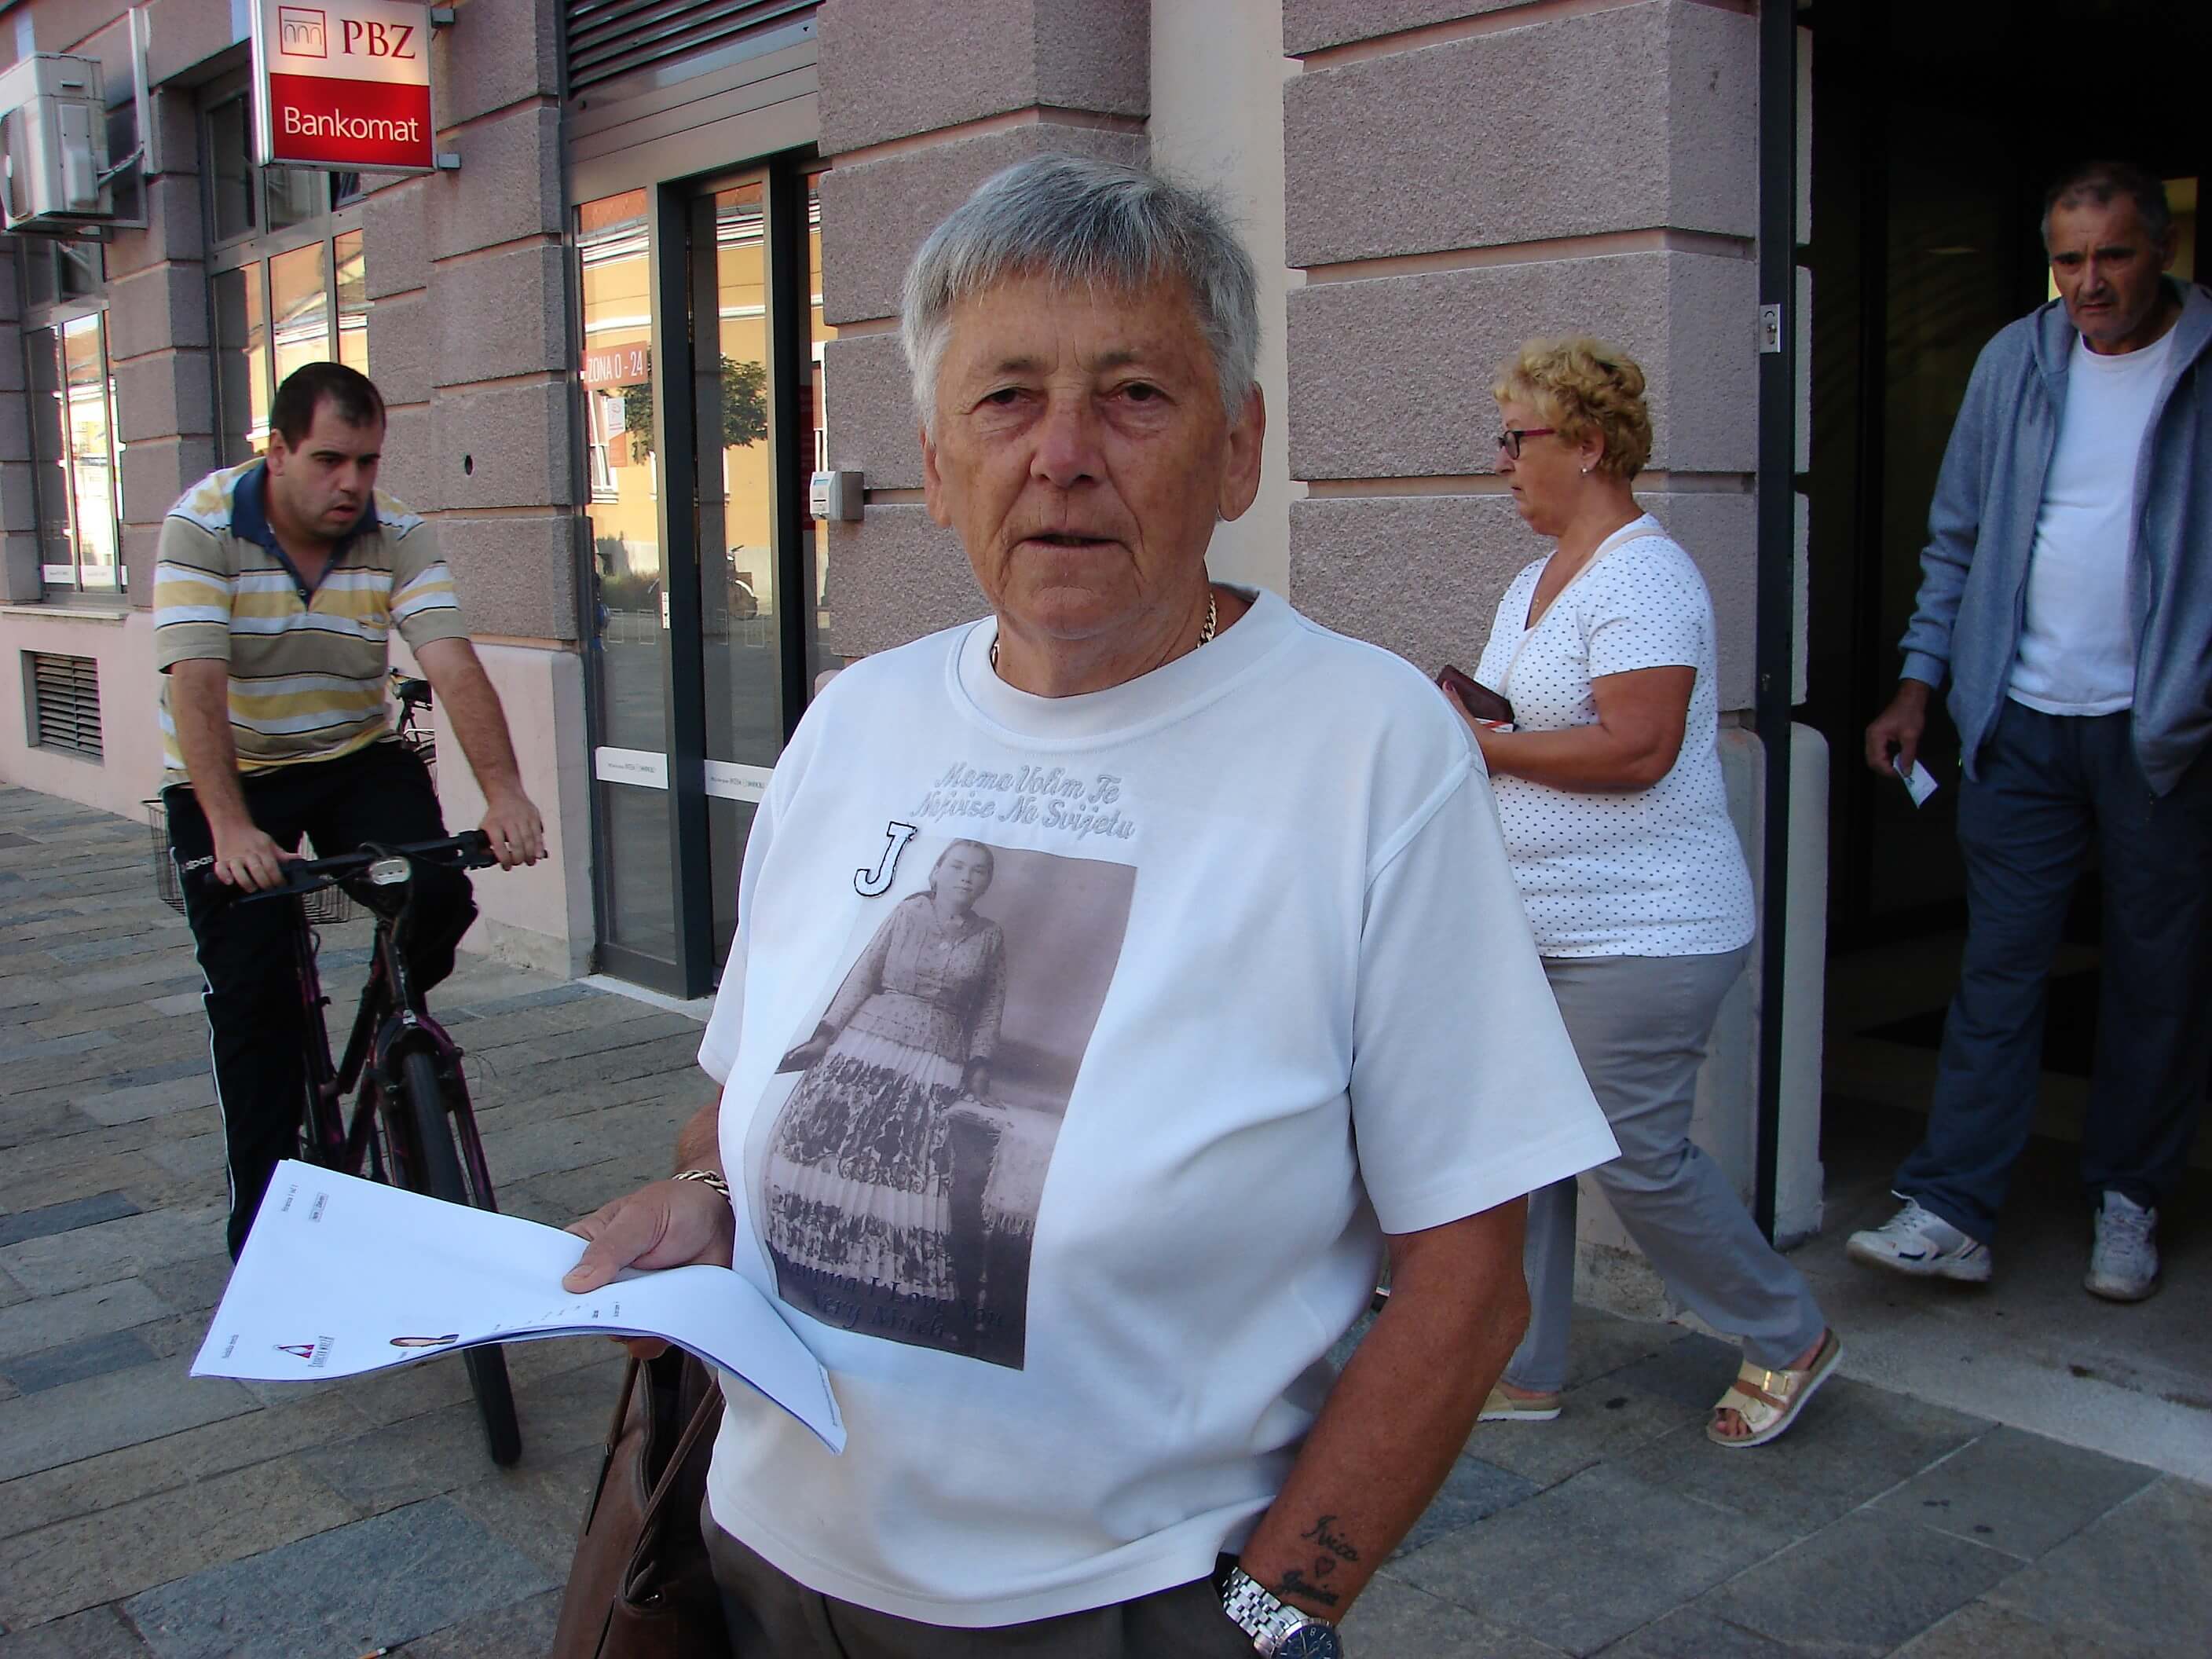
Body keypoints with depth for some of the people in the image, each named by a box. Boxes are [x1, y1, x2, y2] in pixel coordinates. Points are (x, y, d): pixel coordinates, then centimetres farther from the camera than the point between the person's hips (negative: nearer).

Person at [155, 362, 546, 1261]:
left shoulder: (398, 535, -11)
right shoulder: (204, 524, -18)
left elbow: (453, 664, -24)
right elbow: (195, 683, -28)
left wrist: (504, 791, -39)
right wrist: (230, 829, -40)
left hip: (358, 759, 2)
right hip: (229, 777, -2)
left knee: (438, 895, -22)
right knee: (251, 994, -6)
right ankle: (261, 1219, 8)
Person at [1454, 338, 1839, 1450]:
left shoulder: (1643, 577, -16)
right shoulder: (1536, 583, 15)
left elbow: (1638, 746, -25)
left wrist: (1479, 742, -18)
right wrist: (1447, 723, 3)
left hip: (1641, 938, -9)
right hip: (1538, 930, 10)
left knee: (1637, 1159, -1)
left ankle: (1788, 1339, 21)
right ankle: (1523, 1369, 23)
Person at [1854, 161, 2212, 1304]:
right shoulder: (2016, 361, 9)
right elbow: (1958, 536, 13)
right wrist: (1919, 682, 7)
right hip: (2023, 718, 2)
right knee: (1998, 965, 1)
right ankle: (1951, 1212, 3)